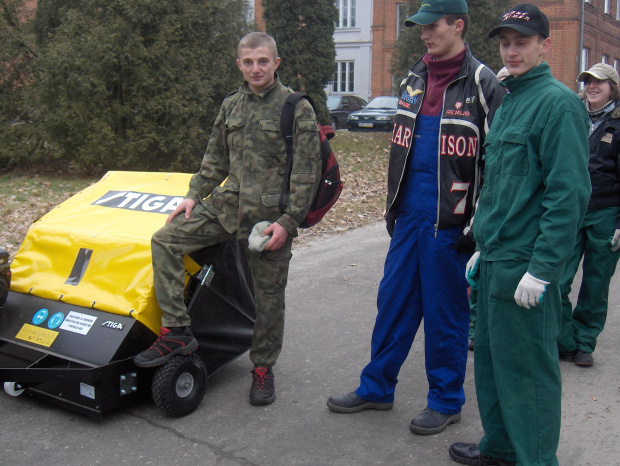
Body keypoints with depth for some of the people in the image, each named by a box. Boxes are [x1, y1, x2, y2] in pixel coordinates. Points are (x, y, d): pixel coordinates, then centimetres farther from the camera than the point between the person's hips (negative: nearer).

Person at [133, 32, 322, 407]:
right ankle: (177, 332, -4)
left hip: (270, 215, -5)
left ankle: (264, 368, 25)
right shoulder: (231, 106, 13)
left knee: (269, 295, 4)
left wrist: (288, 221, -15)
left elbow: (307, 172, -9)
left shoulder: (298, 109, -5)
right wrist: (194, 194, 10)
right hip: (228, 204, 5)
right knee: (166, 240, -10)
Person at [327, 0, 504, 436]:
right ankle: (376, 387, 27)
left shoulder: (482, 84, -8)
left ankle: (446, 400, 23)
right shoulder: (414, 79, 12)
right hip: (409, 216, 6)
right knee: (393, 301, 13)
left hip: (450, 221, -6)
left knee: (445, 311, 5)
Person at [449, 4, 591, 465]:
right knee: (491, 358, 18)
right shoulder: (508, 102, 15)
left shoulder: (558, 102, -13)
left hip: (526, 267, -9)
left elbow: (569, 193, -20)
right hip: (495, 262, 9)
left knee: (528, 368, 2)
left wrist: (542, 269, -22)